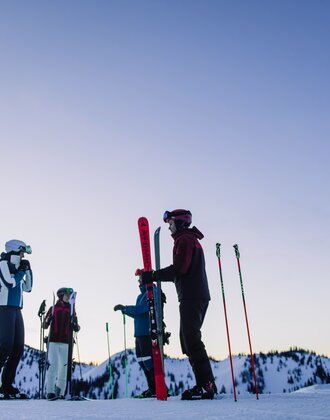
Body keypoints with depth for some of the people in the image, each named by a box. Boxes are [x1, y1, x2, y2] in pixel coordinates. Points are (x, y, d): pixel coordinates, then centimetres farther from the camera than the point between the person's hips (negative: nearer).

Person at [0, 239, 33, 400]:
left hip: (16, 310, 8)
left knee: (18, 348, 4)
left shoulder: (16, 268, 20)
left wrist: (28, 270, 14)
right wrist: (22, 271, -4)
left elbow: (28, 288, 23)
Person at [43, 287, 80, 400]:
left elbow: (76, 329, 13)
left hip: (66, 342, 2)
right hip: (53, 341, -2)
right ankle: (50, 391, -13)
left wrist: (76, 327, -9)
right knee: (52, 365, -13)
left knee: (64, 367, 0)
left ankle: (60, 393, 5)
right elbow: (45, 326, 8)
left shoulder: (71, 310, 14)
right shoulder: (53, 308, 9)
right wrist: (48, 319, -11)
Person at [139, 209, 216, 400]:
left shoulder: (184, 240, -6)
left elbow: (179, 268, -18)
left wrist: (154, 275, -15)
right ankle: (207, 383, 12)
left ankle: (205, 384, -13)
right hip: (198, 296, 11)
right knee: (189, 339, 11)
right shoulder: (191, 239, 26)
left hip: (191, 297, -11)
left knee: (191, 339, -13)